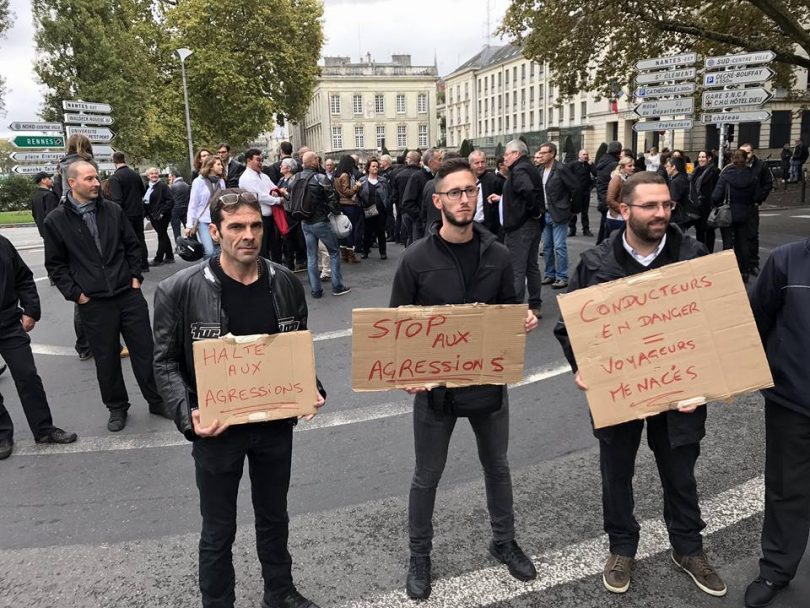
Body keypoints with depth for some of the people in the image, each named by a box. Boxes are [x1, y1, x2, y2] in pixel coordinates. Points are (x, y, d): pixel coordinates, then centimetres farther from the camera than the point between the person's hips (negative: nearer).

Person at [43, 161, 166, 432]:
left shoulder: (113, 210, 3)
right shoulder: (56, 221, -3)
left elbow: (132, 246, 12)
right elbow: (55, 265, 2)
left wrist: (136, 276, 4)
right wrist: (75, 293, -5)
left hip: (129, 295, 2)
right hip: (93, 303, -1)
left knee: (144, 350, 7)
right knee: (106, 358, 10)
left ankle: (157, 400, 22)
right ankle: (117, 407, 28)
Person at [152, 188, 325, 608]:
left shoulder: (285, 283, -3)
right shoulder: (179, 291, -15)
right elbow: (166, 362, -8)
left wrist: (311, 389, -8)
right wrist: (188, 414, -22)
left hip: (275, 423, 4)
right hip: (217, 429, -3)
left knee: (274, 517, 24)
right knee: (218, 530, 15)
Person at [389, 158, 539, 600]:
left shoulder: (497, 254, -2)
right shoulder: (416, 259, -11)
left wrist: (524, 322, -13)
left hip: (489, 380, 3)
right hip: (435, 382, -3)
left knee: (497, 467, 21)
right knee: (427, 476, 13)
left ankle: (504, 542, 45)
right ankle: (420, 555, 35)